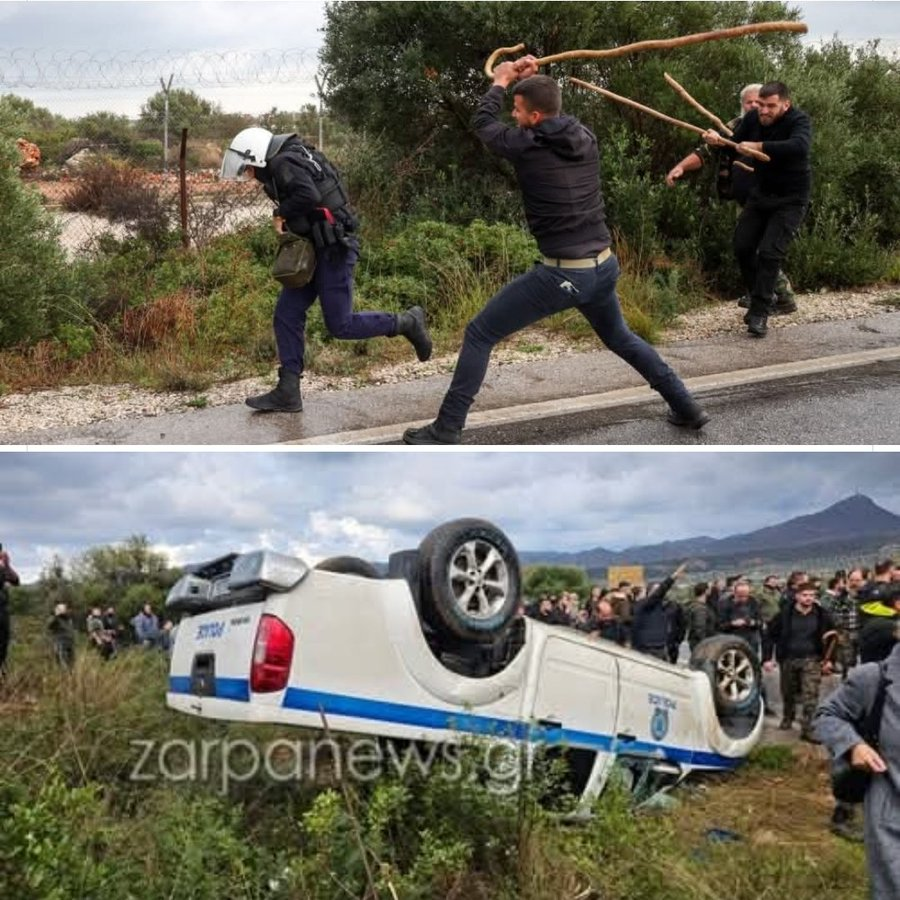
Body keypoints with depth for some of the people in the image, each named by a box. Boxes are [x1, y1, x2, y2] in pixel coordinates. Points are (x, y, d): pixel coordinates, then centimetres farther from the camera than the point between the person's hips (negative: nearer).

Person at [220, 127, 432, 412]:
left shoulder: (283, 163, -15)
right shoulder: (285, 165, 16)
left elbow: (308, 195, -32)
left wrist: (282, 214, -15)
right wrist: (290, 226, 6)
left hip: (333, 249, -10)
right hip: (316, 249, 10)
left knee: (340, 325, -5)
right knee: (287, 315, 5)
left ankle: (407, 323, 12)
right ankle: (288, 393, 6)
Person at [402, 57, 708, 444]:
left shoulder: (526, 147, -12)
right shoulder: (586, 138, 4)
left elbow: (483, 123, 10)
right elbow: (554, 115, 30)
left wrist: (501, 81, 24)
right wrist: (530, 80, 25)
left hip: (562, 274, -6)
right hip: (604, 266, 6)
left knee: (479, 334, 4)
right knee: (619, 337, 32)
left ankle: (447, 430, 3)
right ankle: (686, 407, 31)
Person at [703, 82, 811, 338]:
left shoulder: (799, 120, -23)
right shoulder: (753, 118, -6)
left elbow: (799, 146, -43)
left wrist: (758, 146, -45)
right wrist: (718, 141, -23)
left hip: (790, 199, -6)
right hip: (761, 193, 6)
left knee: (769, 252, -15)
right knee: (742, 247, 6)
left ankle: (759, 313, -8)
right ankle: (764, 298, 26)